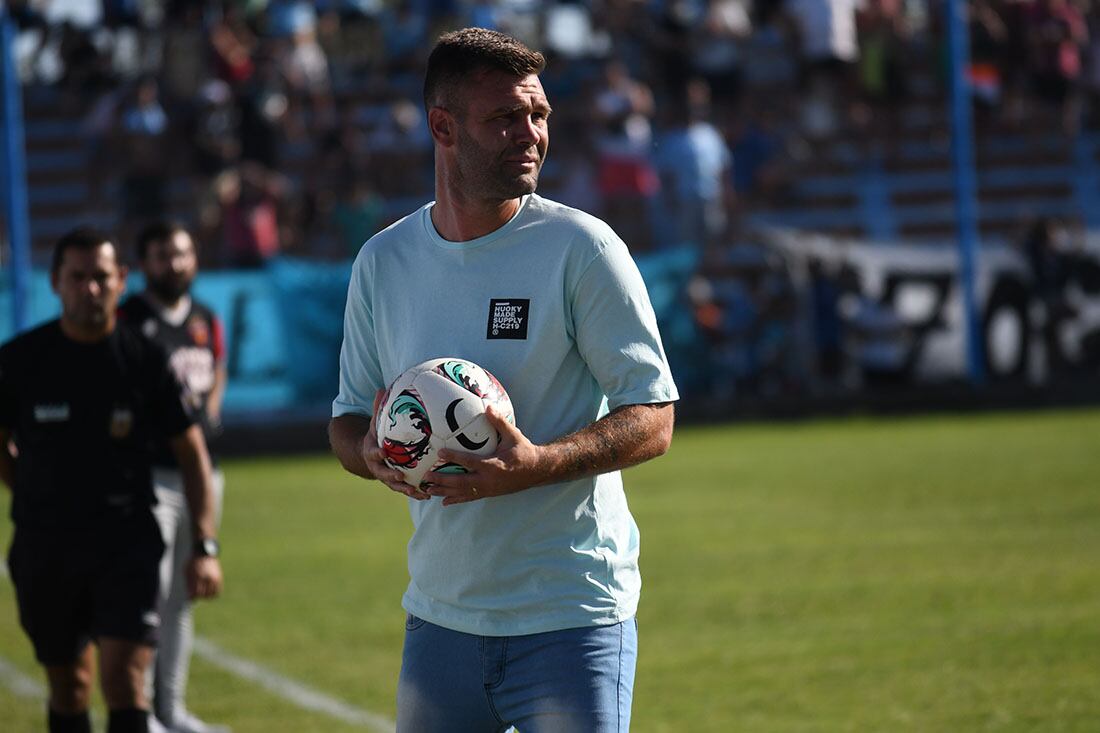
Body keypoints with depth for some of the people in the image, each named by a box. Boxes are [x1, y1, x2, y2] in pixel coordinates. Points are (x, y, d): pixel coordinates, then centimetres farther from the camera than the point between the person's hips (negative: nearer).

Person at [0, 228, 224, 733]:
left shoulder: (143, 360, -4)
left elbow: (190, 451, 4)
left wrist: (205, 546, -1)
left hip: (126, 542, -2)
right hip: (44, 548, 2)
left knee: (125, 682, -13)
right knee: (68, 687, 11)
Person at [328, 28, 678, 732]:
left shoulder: (582, 247, -6)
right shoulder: (383, 261, 6)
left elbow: (653, 420, -8)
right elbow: (348, 417, 15)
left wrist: (537, 463, -25)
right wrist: (372, 452, -10)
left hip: (572, 618, -4)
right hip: (440, 615, 4)